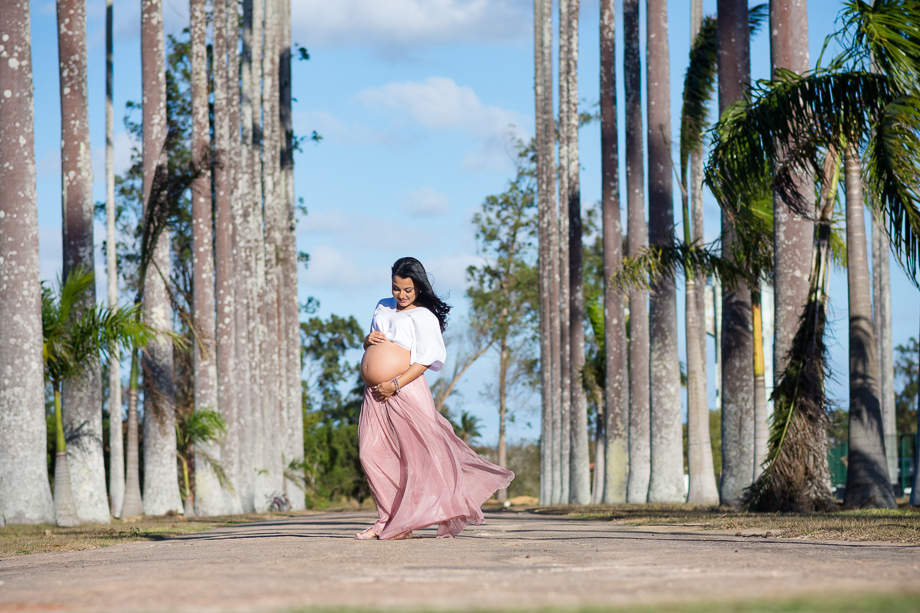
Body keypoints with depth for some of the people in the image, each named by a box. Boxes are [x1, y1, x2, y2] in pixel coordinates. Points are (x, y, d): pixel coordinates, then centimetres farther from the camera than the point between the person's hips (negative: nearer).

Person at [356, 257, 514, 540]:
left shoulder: (423, 317, -4)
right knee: (372, 453, -1)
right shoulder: (383, 307, 18)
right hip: (376, 394, 7)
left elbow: (424, 361, -11)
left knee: (418, 454, -7)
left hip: (407, 390, -7)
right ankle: (390, 519, 2)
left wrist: (395, 384, -18)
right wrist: (368, 341, 3)